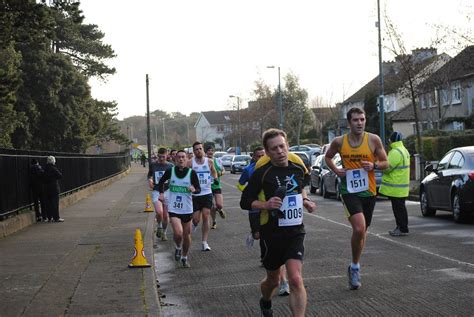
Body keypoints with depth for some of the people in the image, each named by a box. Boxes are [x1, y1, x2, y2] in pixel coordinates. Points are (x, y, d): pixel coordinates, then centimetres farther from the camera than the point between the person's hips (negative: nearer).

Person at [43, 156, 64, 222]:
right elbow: (60, 176, -9)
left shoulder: (45, 169, 3)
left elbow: (43, 178, 9)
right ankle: (56, 218, -1)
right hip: (54, 187, -6)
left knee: (48, 203, 10)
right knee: (55, 203, -1)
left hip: (46, 188, 6)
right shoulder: (54, 169, -14)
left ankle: (49, 217, 13)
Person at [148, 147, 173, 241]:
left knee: (165, 215, 6)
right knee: (159, 212, -20)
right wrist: (150, 180, -1)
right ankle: (159, 227, 9)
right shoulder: (153, 165, 4)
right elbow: (150, 175, 19)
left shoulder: (170, 166, 2)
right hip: (156, 192, 0)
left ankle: (164, 233, 26)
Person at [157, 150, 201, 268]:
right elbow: (161, 182, 16)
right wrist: (161, 193, 3)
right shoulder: (170, 171, -2)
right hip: (173, 209, -1)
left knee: (186, 235, 10)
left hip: (187, 209, 1)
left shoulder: (192, 173, -5)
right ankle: (177, 248, 14)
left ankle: (184, 258, 32)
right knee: (178, 233, -19)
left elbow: (198, 189, -5)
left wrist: (194, 190, -26)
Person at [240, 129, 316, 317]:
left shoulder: (298, 169, 4)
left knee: (296, 280, -16)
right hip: (272, 234, -2)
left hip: (295, 232, 2)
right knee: (273, 280, 17)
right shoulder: (262, 173, -11)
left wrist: (305, 201, 7)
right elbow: (245, 202, -7)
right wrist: (266, 205, -23)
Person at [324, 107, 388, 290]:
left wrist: (374, 166, -16)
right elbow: (328, 157, 17)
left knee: (362, 230, 16)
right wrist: (336, 170, 0)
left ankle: (354, 267, 36)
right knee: (359, 228, -23)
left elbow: (385, 163, 5)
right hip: (349, 190, -2)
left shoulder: (373, 140, -3)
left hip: (369, 191, 3)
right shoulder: (339, 142, -2)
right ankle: (355, 266, -3)